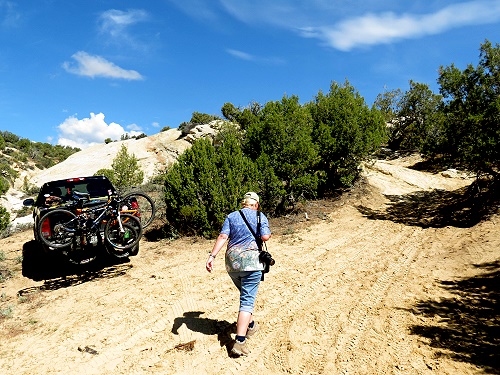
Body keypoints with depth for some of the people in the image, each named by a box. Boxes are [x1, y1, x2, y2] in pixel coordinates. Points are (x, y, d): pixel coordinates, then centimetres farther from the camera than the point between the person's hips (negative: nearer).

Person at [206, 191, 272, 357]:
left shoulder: (231, 216, 11)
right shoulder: (260, 216, 4)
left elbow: (223, 236, -1)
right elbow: (265, 237, -8)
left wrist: (212, 256, -6)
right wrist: (268, 231, 15)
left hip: (232, 262, 4)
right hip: (251, 260, -4)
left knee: (246, 294, 26)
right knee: (247, 301, -4)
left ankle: (250, 325, 41)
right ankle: (239, 342, -13)